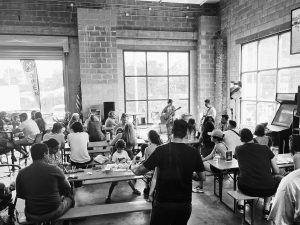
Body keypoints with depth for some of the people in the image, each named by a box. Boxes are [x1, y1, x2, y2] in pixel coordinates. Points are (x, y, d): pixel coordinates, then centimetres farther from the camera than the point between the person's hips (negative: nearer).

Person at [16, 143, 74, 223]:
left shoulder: (21, 173, -9)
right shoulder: (54, 170, -15)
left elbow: (20, 195, 5)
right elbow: (67, 189, -2)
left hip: (32, 217, 3)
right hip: (54, 214, -3)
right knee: (69, 198, 25)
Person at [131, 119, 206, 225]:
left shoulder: (161, 150, -16)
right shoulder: (194, 153, -9)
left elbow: (138, 171, -11)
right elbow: (202, 177, -1)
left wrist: (132, 166, 11)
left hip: (162, 202, -2)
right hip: (185, 204, 2)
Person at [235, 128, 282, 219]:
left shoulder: (238, 149, 10)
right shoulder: (265, 148, 7)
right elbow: (276, 171, 11)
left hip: (245, 188, 1)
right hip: (267, 189, -1)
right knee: (279, 178, 30)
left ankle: (240, 204, 23)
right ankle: (266, 207, 23)